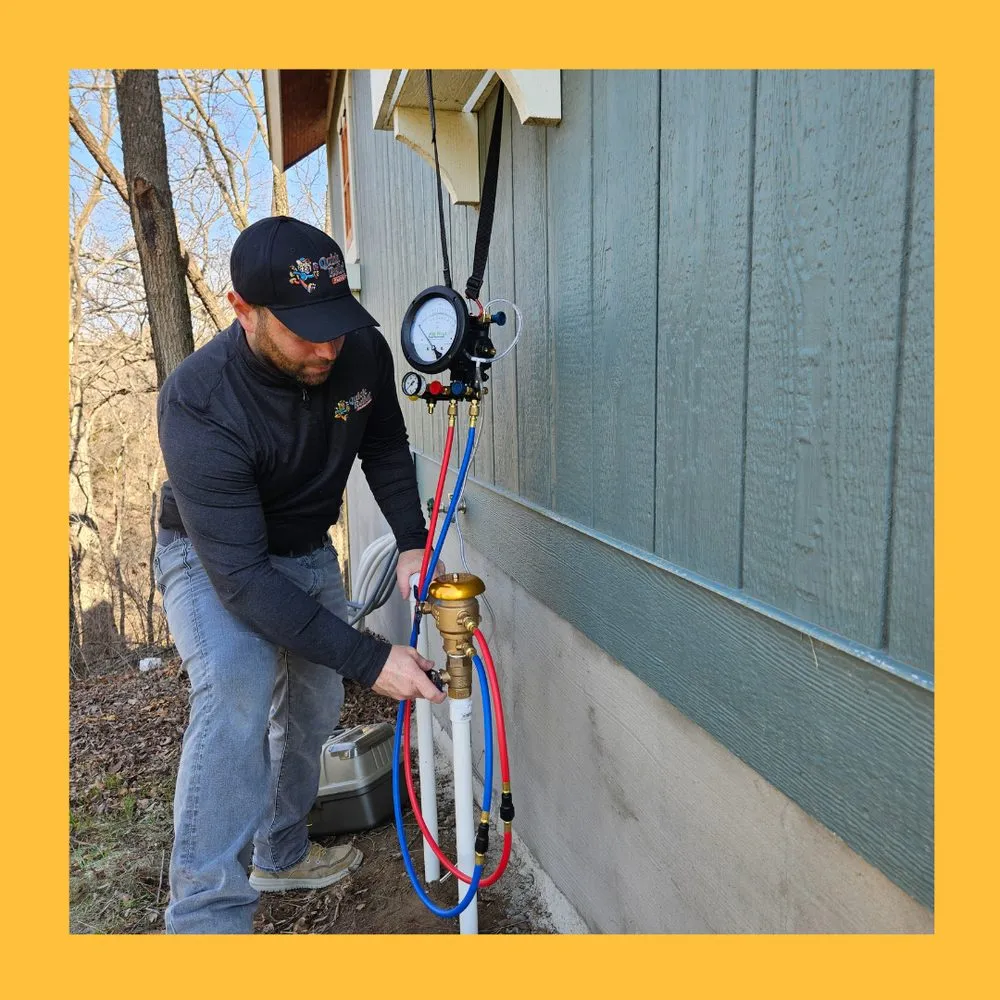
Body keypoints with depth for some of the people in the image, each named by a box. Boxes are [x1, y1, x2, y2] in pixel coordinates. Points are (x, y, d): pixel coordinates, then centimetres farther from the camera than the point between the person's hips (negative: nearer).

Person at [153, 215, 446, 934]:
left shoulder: (361, 349, -21)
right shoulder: (198, 403, -37)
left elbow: (385, 444, 0)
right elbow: (240, 573, -37)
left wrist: (412, 540, -13)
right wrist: (369, 660, -38)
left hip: (308, 550, 6)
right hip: (212, 558, -5)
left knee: (314, 708, 14)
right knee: (237, 689, -33)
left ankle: (280, 855, 39)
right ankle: (209, 913, -18)